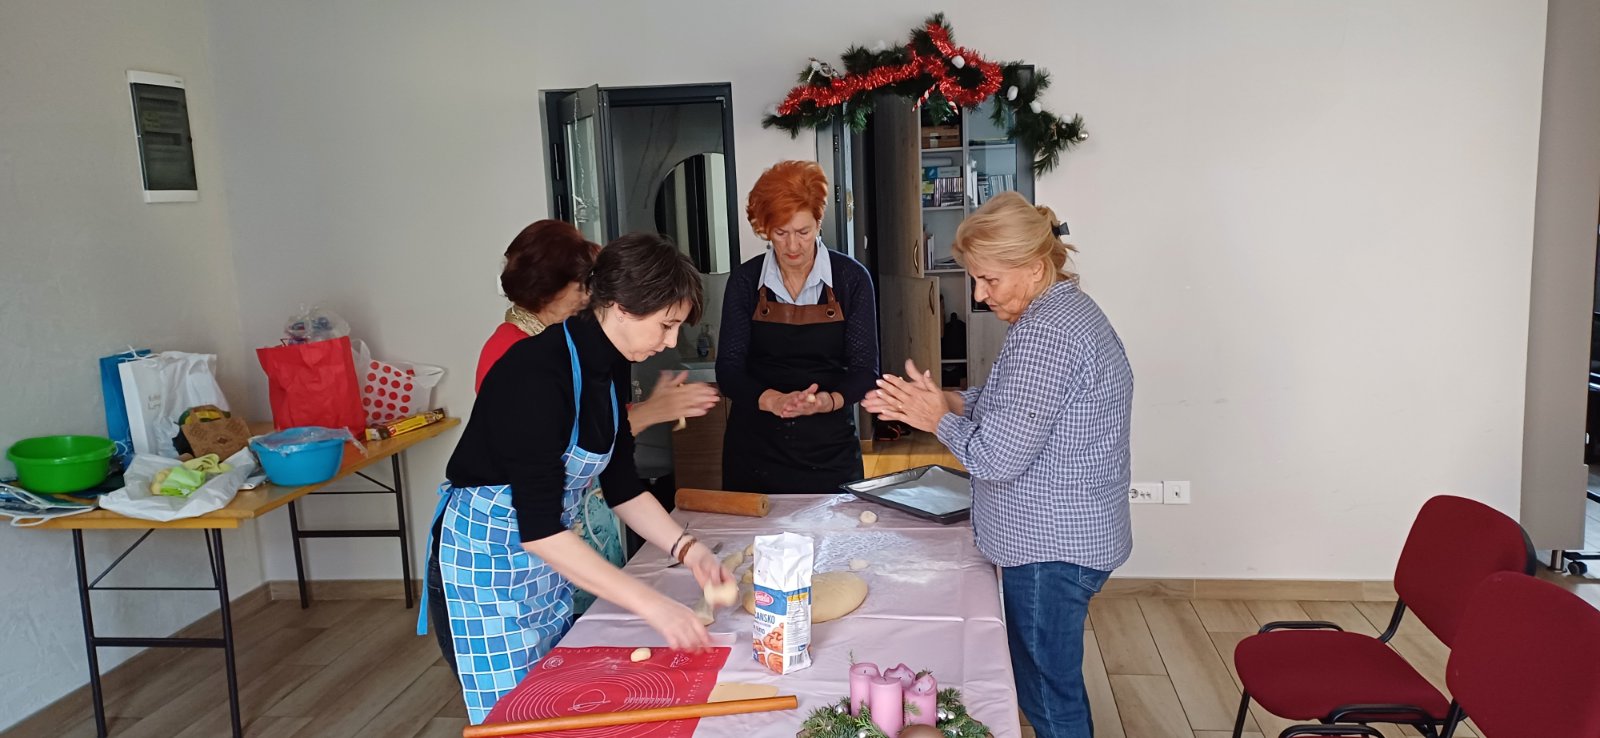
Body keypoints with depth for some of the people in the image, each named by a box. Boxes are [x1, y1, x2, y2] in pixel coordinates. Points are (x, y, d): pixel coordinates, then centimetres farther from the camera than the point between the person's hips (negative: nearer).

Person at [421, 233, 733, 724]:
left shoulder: (610, 366, -2)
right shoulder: (538, 372, -27)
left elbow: (622, 485, 7)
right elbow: (539, 530, -30)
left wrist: (686, 548, -6)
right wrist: (653, 605, -32)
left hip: (551, 555, 8)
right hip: (487, 559, -8)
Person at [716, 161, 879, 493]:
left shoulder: (852, 278, -5)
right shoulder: (745, 281, -2)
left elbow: (864, 369, -5)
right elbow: (728, 368, -5)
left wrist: (829, 401, -26)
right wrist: (773, 400, -24)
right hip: (755, 450, 1)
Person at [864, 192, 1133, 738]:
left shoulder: (1044, 332, -24)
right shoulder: (1071, 310, 10)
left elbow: (998, 457, -25)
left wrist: (941, 420, -8)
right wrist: (951, 402, 5)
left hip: (1051, 548, -10)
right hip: (1071, 535, 10)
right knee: (1053, 685, 22)